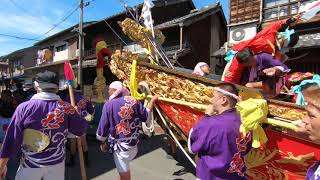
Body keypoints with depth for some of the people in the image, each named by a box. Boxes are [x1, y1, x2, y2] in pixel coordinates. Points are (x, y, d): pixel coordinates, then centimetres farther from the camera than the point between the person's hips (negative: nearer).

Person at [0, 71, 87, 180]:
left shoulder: (24, 107, -14)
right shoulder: (65, 108, -13)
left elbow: (11, 139, -9)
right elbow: (81, 130, -4)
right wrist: (75, 113, 11)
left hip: (30, 164, 0)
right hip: (56, 163, 1)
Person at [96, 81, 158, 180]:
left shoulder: (108, 105, -14)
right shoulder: (133, 100, -6)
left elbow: (103, 127, -9)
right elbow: (145, 116, 1)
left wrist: (103, 143, 8)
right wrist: (152, 100, 13)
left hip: (120, 146, -3)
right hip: (133, 144, 4)